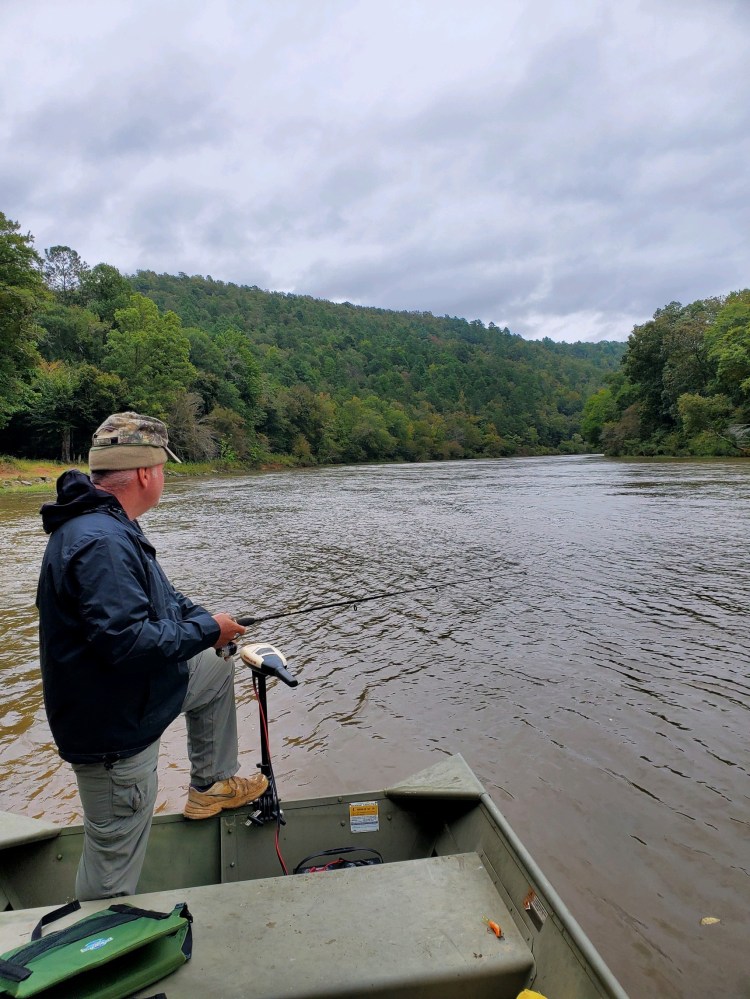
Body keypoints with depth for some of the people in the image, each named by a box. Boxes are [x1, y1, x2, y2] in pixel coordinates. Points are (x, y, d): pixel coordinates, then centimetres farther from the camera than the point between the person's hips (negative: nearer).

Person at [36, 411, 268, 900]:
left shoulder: (109, 525, 5)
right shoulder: (101, 542, -29)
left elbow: (158, 598, 13)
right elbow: (124, 640, -34)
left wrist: (206, 620, -2)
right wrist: (207, 630, -20)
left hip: (133, 695, 10)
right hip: (113, 727, -10)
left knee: (218, 669, 23)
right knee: (114, 859, 6)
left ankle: (211, 786, 34)